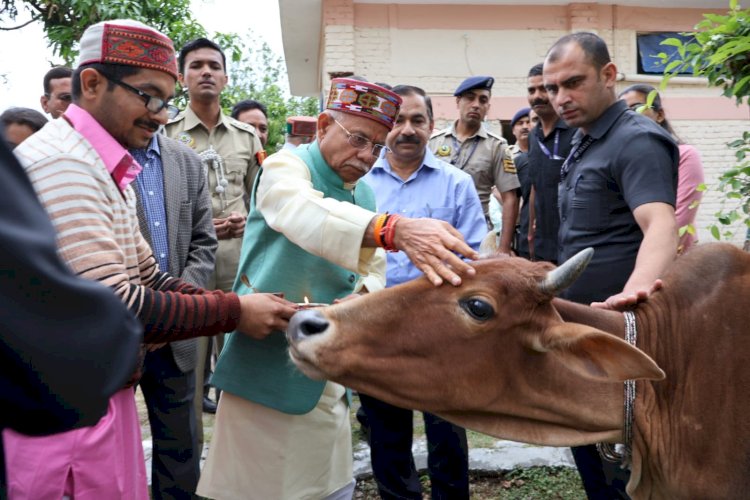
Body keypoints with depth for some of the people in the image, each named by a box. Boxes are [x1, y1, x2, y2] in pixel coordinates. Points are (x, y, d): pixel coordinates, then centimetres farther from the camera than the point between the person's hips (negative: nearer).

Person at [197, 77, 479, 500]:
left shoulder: (365, 192, 11)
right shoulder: (286, 166, -11)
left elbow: (373, 272, 12)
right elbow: (306, 214, -36)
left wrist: (360, 299, -14)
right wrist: (397, 229, -53)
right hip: (266, 361, -6)